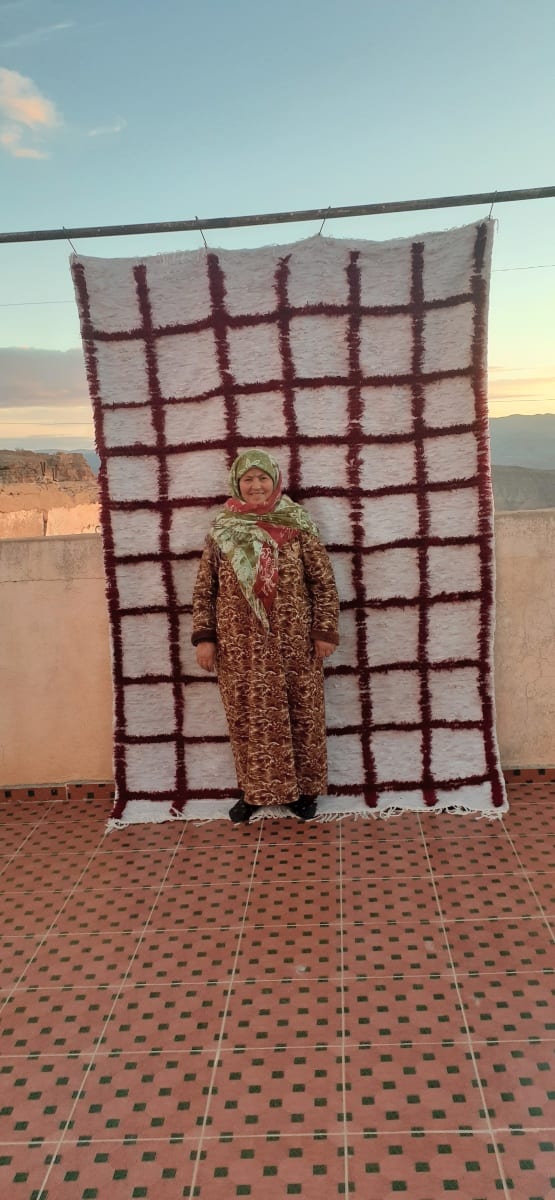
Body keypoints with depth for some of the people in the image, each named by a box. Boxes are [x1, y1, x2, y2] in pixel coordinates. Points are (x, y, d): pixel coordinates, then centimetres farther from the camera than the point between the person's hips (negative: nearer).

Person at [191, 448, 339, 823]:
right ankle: (254, 790, 24)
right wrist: (204, 637, -1)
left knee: (300, 715, 8)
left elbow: (323, 582, 0)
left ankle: (303, 790, 23)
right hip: (240, 647, 1)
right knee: (248, 718, 9)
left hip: (293, 644, -1)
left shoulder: (297, 525, -2)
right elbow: (204, 589, 5)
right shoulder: (222, 532, 2)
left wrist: (325, 631, -5)